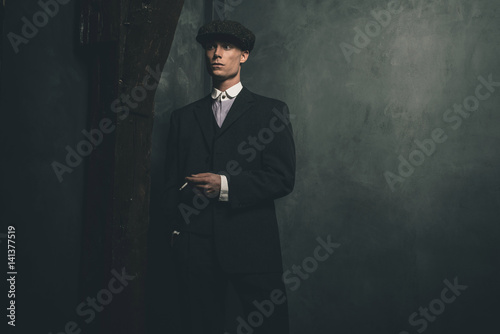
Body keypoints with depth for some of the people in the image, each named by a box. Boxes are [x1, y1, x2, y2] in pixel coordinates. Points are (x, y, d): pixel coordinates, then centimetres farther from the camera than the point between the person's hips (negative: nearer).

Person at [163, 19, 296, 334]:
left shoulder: (271, 111, 6)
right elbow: (172, 182, 16)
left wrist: (225, 186, -13)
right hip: (195, 245, 3)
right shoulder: (184, 117, 17)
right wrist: (175, 229, 4)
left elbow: (283, 178, -3)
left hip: (252, 244, -2)